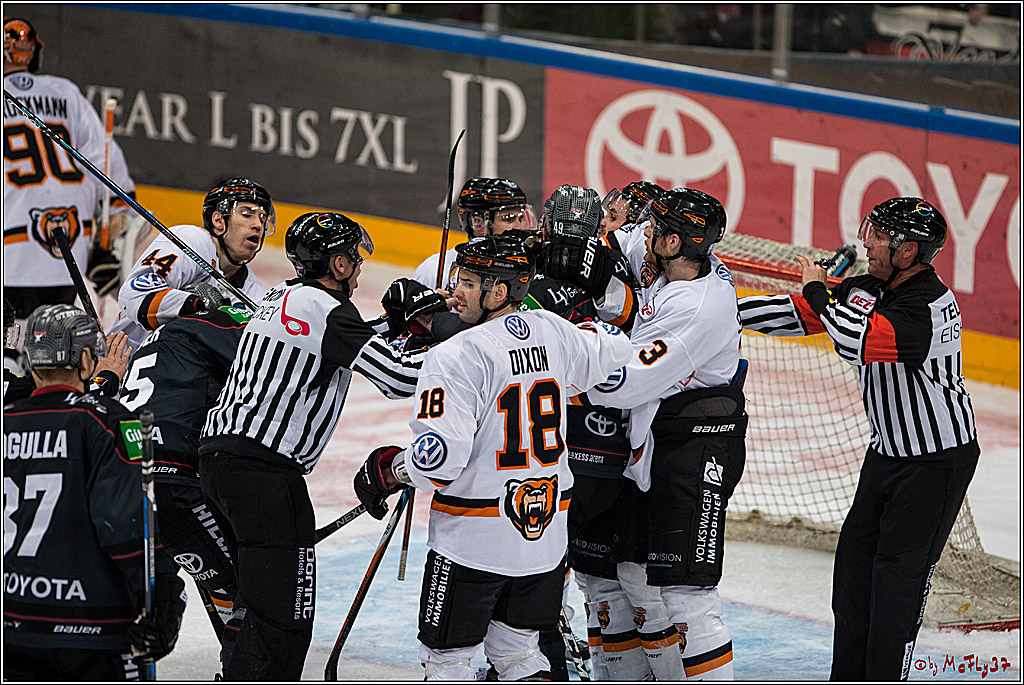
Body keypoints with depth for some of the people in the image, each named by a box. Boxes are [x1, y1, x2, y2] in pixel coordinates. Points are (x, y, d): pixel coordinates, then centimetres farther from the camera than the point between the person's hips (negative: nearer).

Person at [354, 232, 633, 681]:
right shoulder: (553, 332, 2)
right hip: (545, 530, 7)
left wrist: (389, 470, -5)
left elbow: (439, 455, -22)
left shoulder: (455, 356, -18)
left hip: (473, 537, -7)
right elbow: (613, 350, 23)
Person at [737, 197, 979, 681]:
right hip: (888, 452, 9)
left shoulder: (929, 305, -27)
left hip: (937, 461, -9)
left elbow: (856, 342, -39)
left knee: (899, 569, -6)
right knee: (855, 555, 10)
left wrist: (819, 291, -22)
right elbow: (801, 314, 8)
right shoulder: (871, 289, 1)